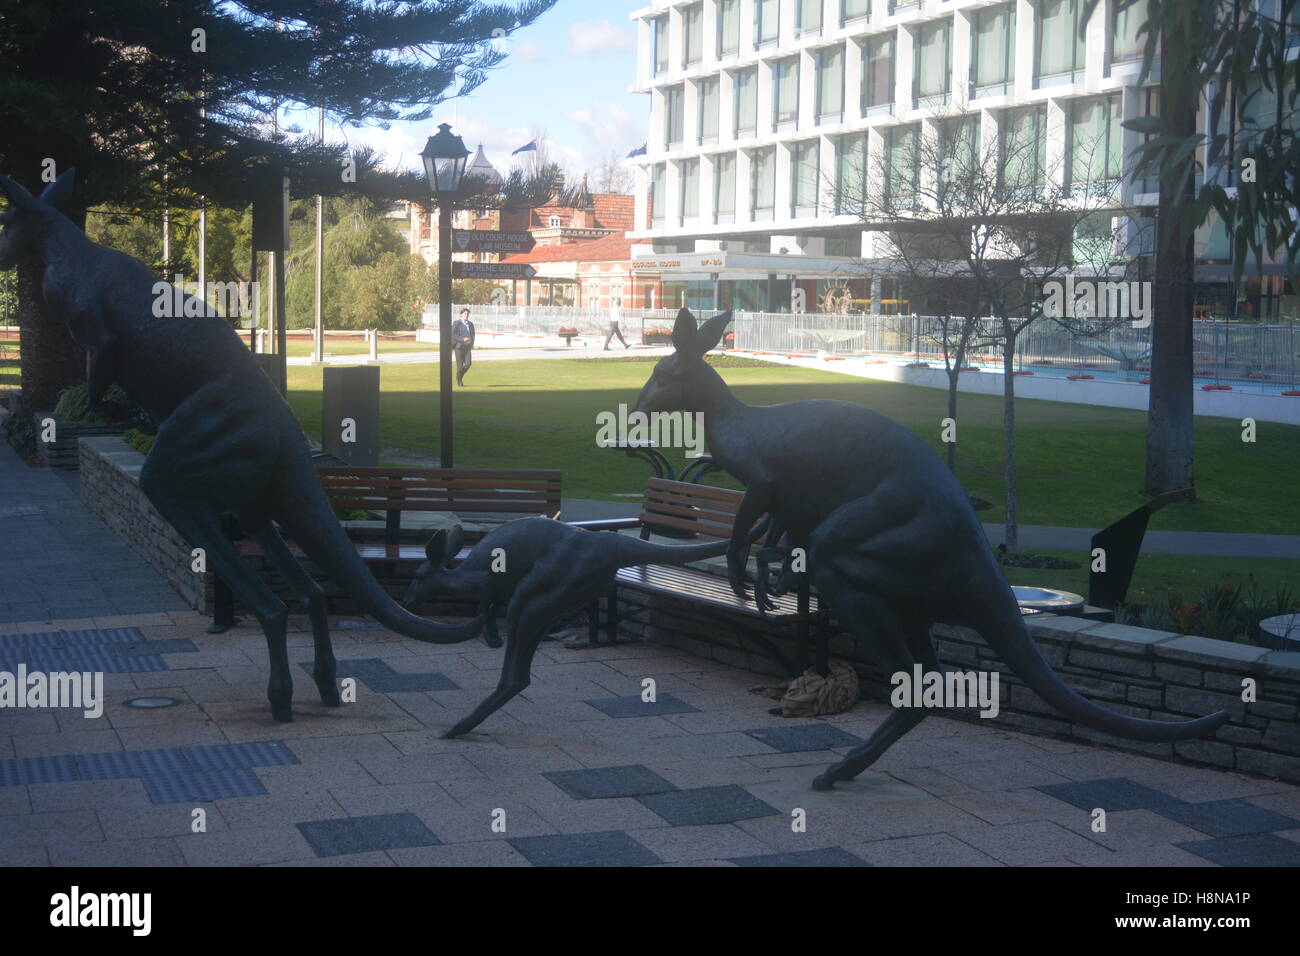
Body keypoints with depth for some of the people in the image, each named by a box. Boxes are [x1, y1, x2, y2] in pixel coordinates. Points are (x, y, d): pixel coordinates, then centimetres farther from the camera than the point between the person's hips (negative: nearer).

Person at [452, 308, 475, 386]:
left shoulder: (470, 324, 11)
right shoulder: (456, 323, -6)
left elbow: (472, 335, 24)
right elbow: (452, 335, -13)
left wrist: (472, 344, 12)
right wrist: (463, 339, -22)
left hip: (467, 347, 4)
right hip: (459, 346, -4)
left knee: (468, 363, -9)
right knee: (460, 365, -2)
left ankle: (460, 375, 17)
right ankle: (459, 380, 16)